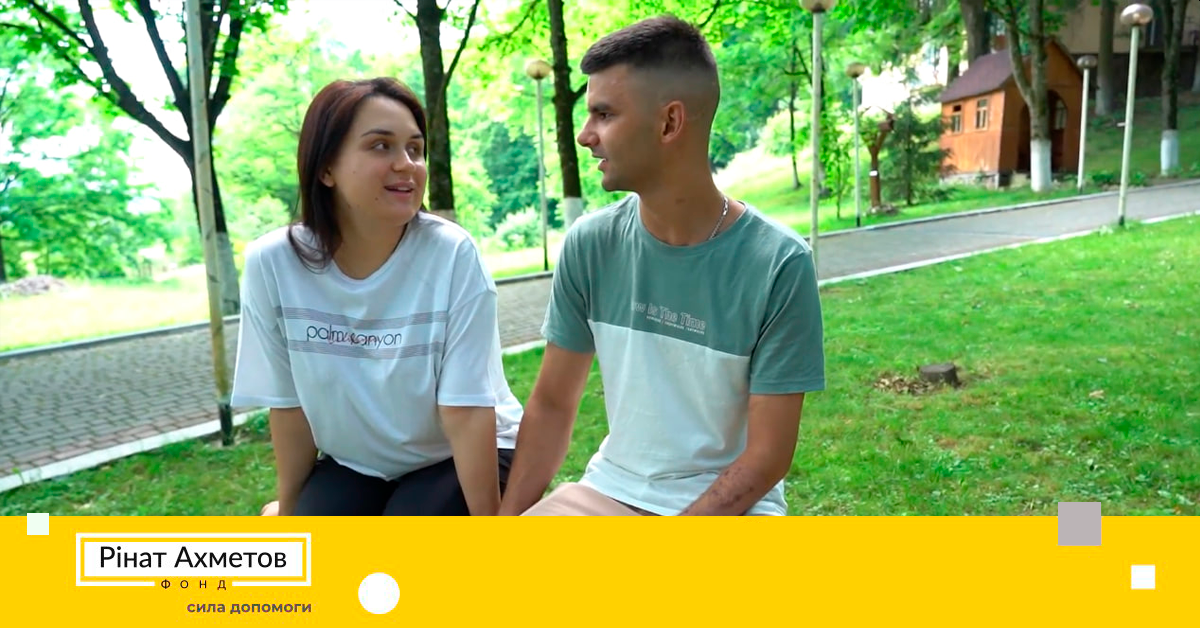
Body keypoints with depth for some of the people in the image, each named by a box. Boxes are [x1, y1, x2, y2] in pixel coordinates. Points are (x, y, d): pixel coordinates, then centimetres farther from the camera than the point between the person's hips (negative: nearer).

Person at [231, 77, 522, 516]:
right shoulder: (271, 264, -16)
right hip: (353, 464, 3)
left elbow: (466, 411, -21)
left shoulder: (453, 255, -25)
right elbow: (288, 404, -5)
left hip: (458, 461, -2)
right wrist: (290, 510, 5)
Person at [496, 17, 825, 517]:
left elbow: (768, 455, -13)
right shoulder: (590, 244, -6)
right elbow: (552, 403, 2)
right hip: (609, 492, 4)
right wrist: (507, 517, -8)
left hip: (729, 505, -3)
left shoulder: (777, 265, -17)